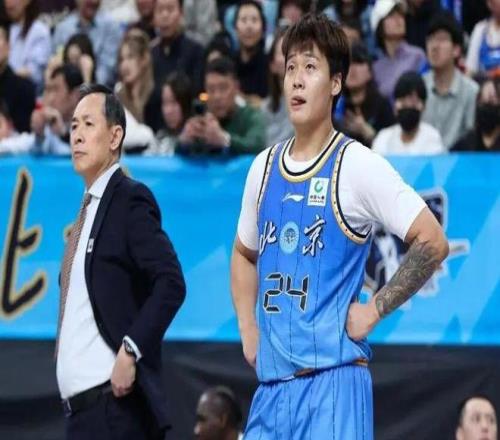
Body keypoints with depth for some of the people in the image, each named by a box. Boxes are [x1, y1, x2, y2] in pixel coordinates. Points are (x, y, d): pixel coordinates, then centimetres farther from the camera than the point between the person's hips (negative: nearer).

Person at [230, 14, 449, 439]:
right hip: (271, 383, 6)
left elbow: (433, 242, -9)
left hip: (333, 377, -6)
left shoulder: (357, 165, -6)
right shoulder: (264, 167, 12)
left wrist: (374, 310, -10)